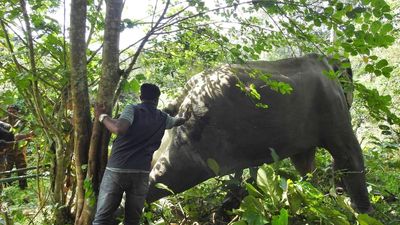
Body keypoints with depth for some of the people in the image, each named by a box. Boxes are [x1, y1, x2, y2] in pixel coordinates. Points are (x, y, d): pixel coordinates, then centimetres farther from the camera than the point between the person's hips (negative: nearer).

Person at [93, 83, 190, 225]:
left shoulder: (132, 109, -2)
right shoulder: (163, 118, 12)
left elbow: (119, 129, -21)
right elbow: (177, 121, 34)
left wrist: (102, 116, -4)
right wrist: (185, 118, 56)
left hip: (117, 170, -2)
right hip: (141, 173, 3)